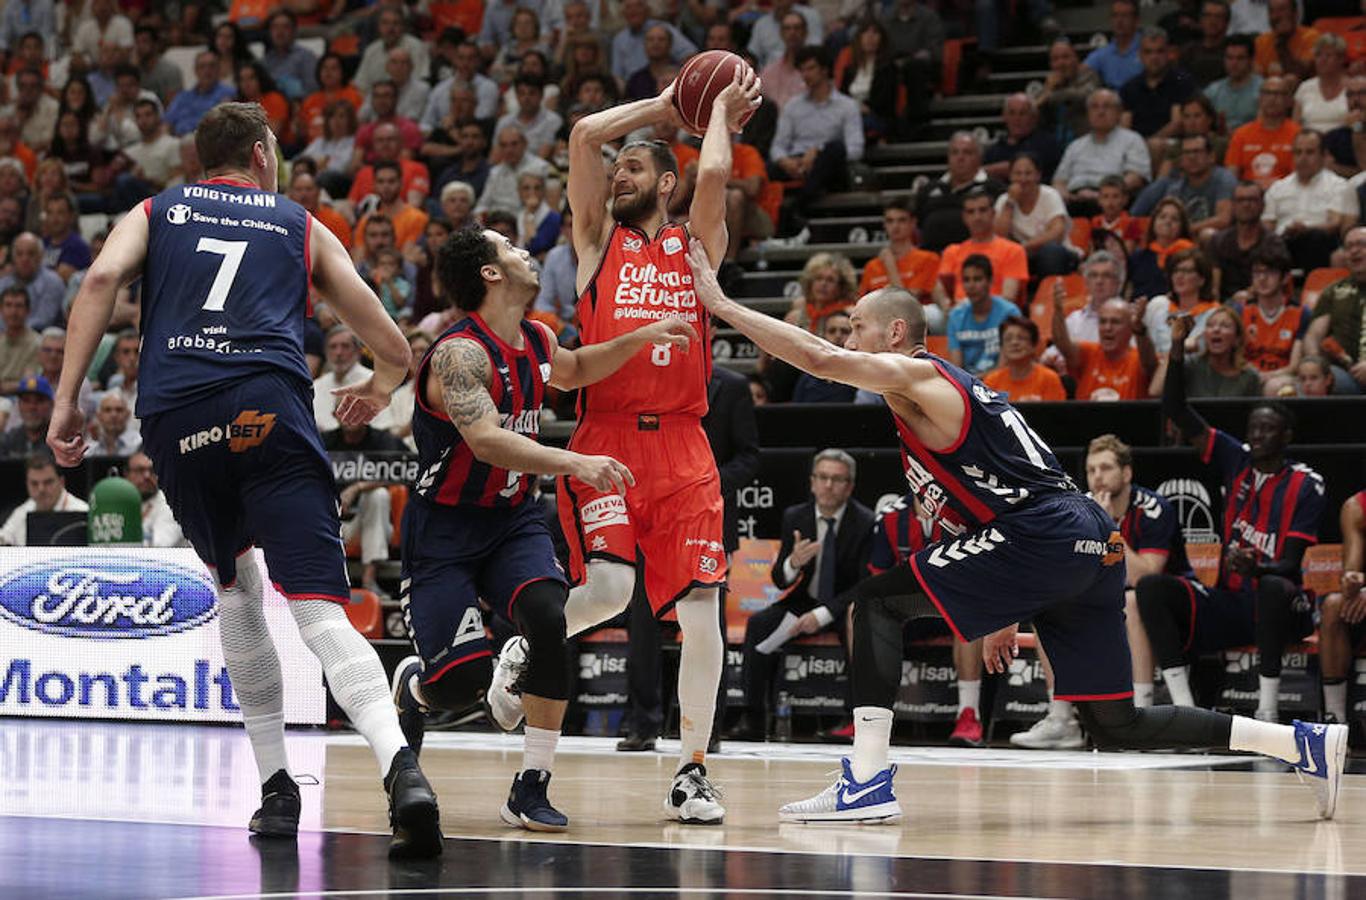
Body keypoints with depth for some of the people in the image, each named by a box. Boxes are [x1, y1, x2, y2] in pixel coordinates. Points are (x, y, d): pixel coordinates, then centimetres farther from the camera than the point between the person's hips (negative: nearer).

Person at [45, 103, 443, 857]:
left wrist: (66, 399, 1)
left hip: (175, 416, 1)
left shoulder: (155, 213, 26)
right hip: (268, 405, -1)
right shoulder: (302, 227, 25)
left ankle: (276, 787, 22)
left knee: (235, 588, 25)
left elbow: (102, 277, 3)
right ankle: (399, 765, -35)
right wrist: (377, 388, 47)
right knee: (318, 610, -11)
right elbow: (395, 352, 23)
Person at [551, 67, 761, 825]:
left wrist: (721, 114, 10)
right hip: (604, 441, -2)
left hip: (682, 448, 2)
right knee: (606, 588, -21)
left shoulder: (696, 245, 15)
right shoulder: (598, 239, 13)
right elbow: (585, 134, 2)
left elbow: (713, 176, -5)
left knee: (700, 606, -4)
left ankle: (690, 774, 3)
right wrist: (666, 105, 12)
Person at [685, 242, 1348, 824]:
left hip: (1044, 536, -10)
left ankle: (867, 782, -13)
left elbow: (817, 358, -16)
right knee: (1115, 725, 11)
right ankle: (1308, 745, 11)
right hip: (1092, 546, 10)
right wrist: (1002, 617, 32)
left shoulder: (916, 376, -1)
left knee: (878, 600, -5)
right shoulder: (941, 393, 28)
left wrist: (723, 305, -9)